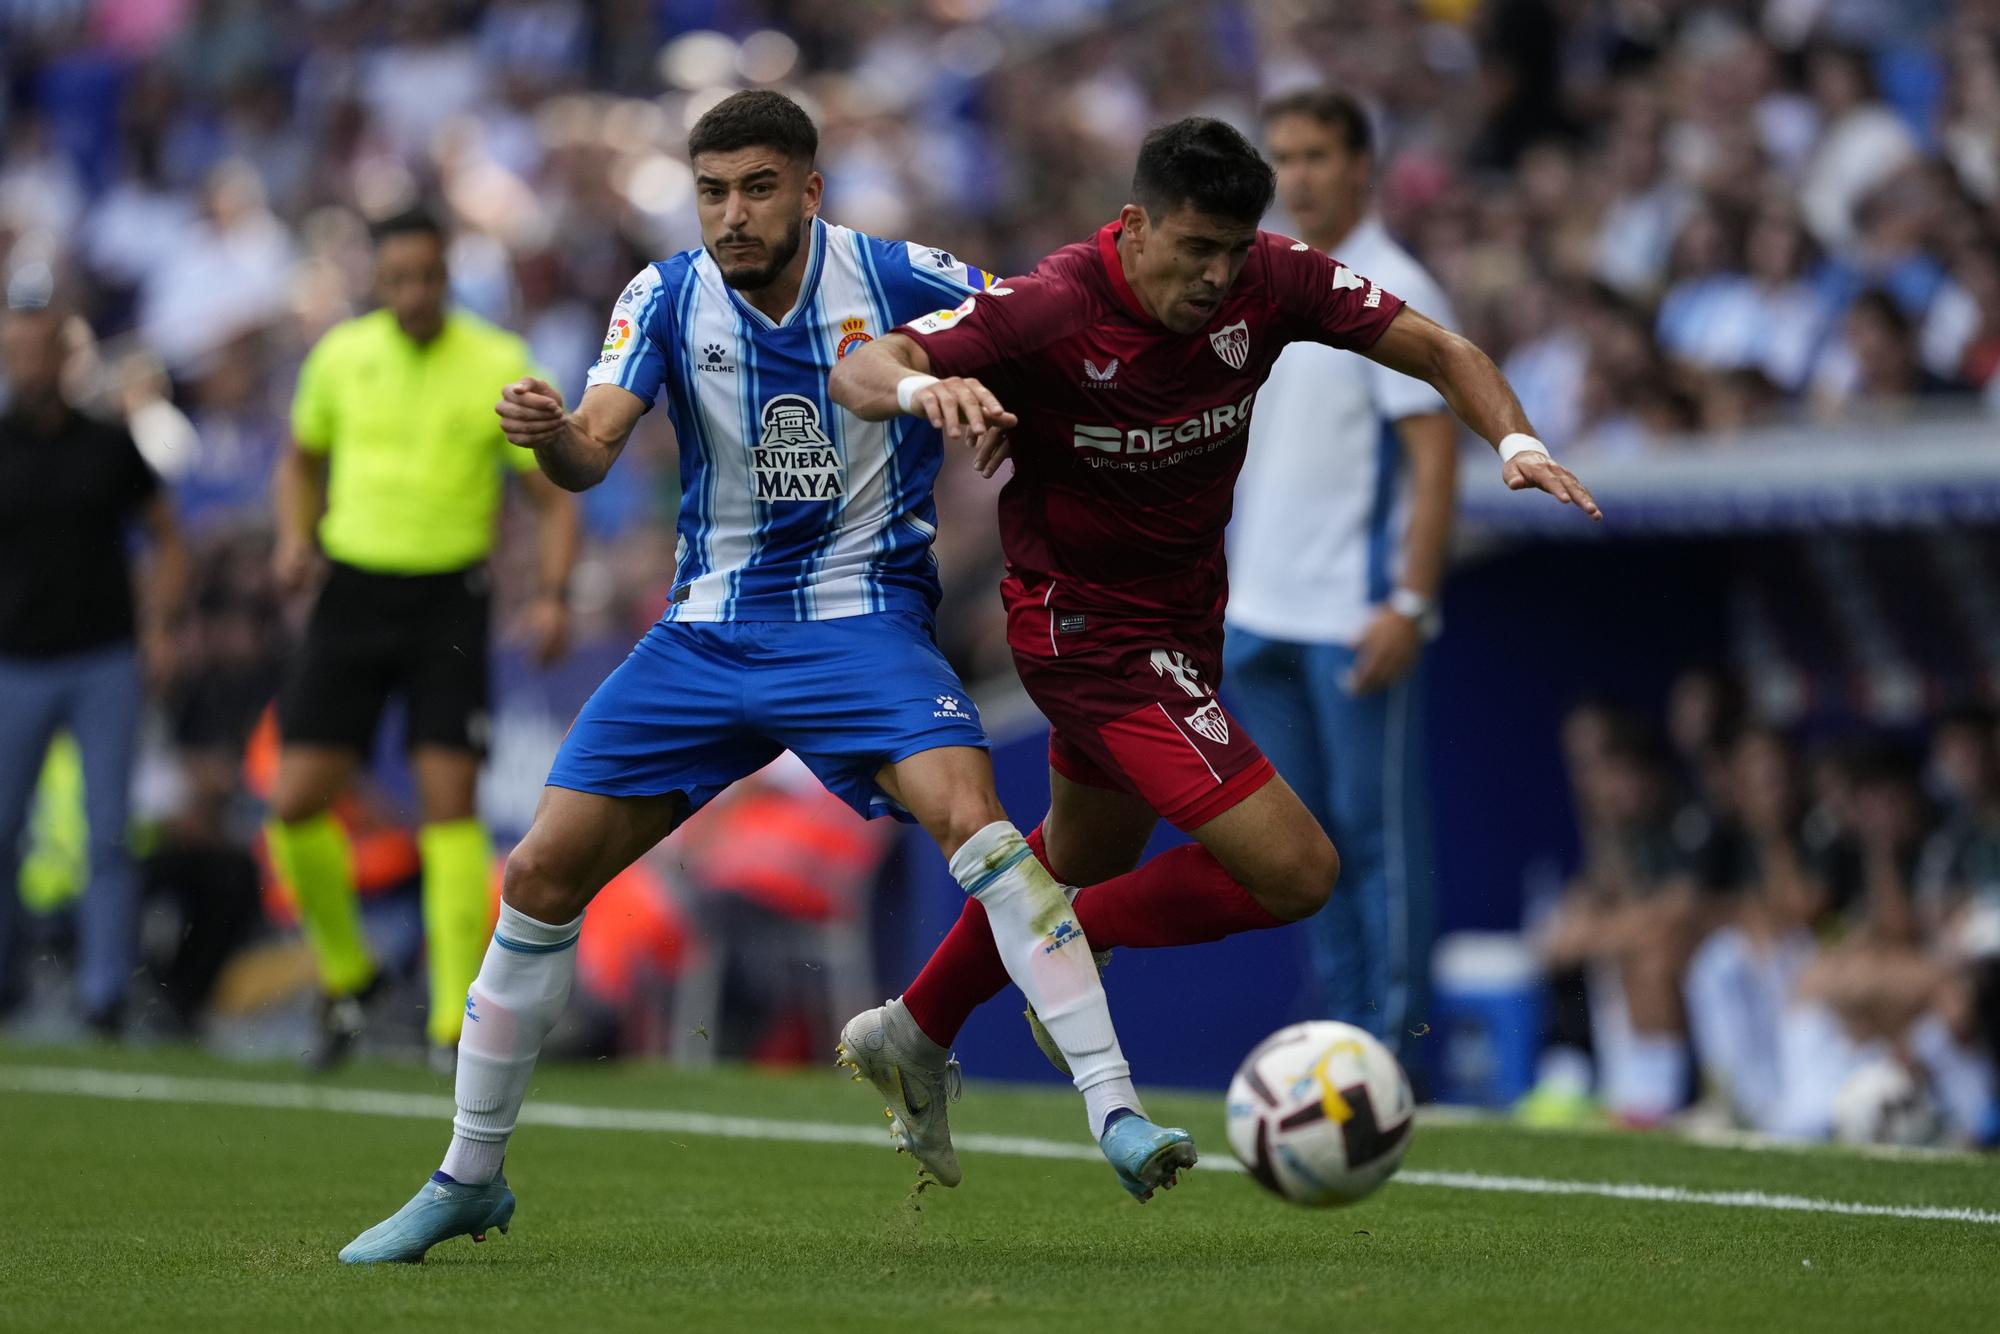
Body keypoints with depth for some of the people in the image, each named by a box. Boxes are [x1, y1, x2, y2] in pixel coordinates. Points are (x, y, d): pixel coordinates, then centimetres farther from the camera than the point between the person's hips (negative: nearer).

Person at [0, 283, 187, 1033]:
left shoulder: (108, 448, 6)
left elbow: (167, 539, 15)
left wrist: (158, 628, 4)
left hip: (106, 664, 0)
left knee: (107, 836, -7)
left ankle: (105, 993, -7)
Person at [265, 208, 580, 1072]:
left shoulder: (499, 367, -5)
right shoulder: (341, 355, 3)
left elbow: (554, 501, -2)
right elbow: (303, 458, 20)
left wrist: (552, 597, -18)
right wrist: (296, 540, 1)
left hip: (450, 600, -3)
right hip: (354, 590, 3)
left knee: (450, 805, -12)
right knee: (296, 806, -5)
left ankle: (457, 1024, -8)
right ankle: (345, 976, 19)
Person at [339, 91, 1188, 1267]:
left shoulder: (898, 280, -10)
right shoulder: (670, 297, -4)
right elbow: (595, 449, -16)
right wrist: (550, 436, -40)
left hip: (862, 620, -3)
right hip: (708, 632, 3)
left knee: (971, 817, -30)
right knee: (542, 874, 0)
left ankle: (1116, 1114, -28)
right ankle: (470, 1179, 16)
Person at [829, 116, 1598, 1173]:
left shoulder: (1271, 281, -13)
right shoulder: (1053, 309, -27)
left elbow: (1438, 351, -7)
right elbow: (854, 373, -30)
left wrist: (1514, 440, -26)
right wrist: (921, 386, -54)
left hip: (1187, 611, 7)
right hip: (1089, 633, -7)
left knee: (1086, 861, 28)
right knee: (1296, 873, -17)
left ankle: (911, 1035, 47)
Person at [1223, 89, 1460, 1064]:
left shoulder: (1393, 293, -9)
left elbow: (1436, 456, -13)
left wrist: (1410, 603, -20)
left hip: (1354, 618, -7)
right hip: (1260, 610, 7)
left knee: (1377, 830, -3)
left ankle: (1390, 1047, 0)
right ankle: (1335, 1030, 15)